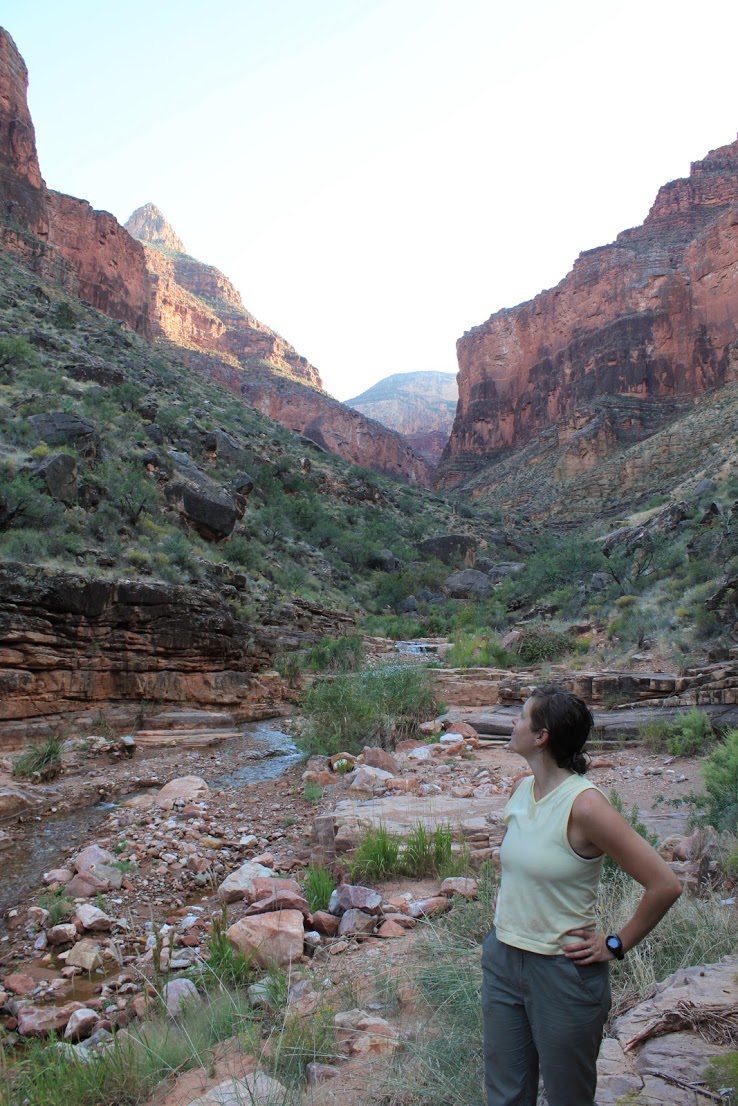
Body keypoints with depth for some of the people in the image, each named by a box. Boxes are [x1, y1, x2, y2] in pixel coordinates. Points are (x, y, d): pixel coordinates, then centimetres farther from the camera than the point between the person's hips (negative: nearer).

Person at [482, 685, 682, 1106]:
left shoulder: (584, 804, -24)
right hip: (502, 960, 7)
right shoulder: (522, 789, -1)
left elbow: (665, 885, -23)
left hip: (564, 973, -6)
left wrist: (615, 945, -14)